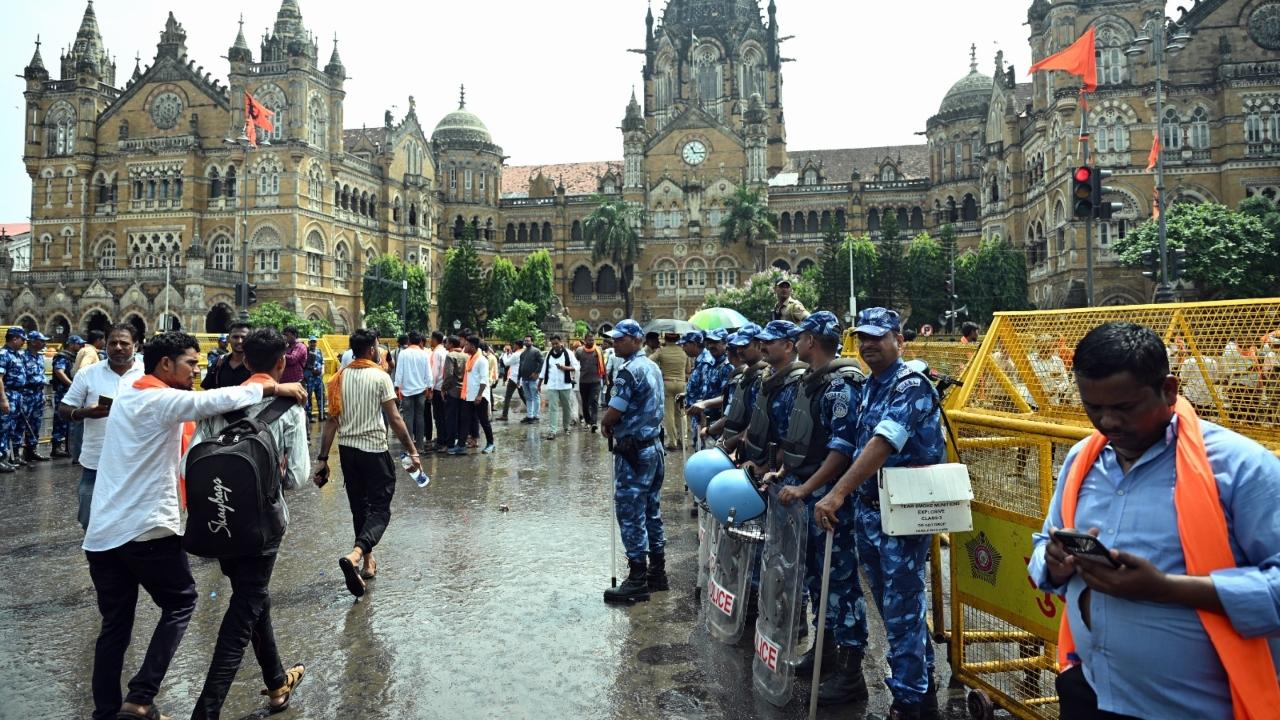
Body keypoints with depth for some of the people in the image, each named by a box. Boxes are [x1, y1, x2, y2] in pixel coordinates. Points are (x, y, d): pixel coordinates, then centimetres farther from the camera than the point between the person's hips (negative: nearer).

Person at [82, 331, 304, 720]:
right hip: (146, 528, -8)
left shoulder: (128, 395, 16)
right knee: (179, 603, 9)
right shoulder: (161, 400, -11)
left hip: (102, 531, 8)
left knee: (115, 624, 13)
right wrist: (273, 388, -24)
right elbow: (213, 401, -27)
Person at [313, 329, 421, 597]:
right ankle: (354, 556, -24)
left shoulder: (340, 378, 5)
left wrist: (322, 459, 6)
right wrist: (412, 451, -6)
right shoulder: (380, 377, -9)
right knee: (380, 510, -2)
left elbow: (332, 420, 3)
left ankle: (368, 562, 25)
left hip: (347, 449, 6)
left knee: (359, 508, 17)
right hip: (374, 449, -5)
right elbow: (394, 419, -12)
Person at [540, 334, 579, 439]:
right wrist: (539, 384, 11)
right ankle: (552, 431, -5)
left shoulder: (568, 353, -2)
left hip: (565, 385, -1)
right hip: (552, 386, 2)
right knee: (553, 408, -3)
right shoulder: (549, 355, 9)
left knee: (567, 407, 10)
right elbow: (544, 369, 13)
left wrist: (565, 367, -20)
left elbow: (577, 367, -4)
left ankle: (566, 426, 29)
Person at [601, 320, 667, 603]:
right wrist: (614, 423, 13)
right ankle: (657, 571, 23)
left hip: (633, 452, -9)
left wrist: (604, 424, 2)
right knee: (652, 511, 15)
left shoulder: (629, 371, -18)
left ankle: (638, 580, 2)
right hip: (654, 445, 9)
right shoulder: (653, 367, 11)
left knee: (630, 513, -3)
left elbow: (613, 413, -19)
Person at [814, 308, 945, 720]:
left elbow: (883, 444, -29)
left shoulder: (911, 385, -16)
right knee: (891, 605, 18)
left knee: (902, 610, 1)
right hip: (867, 510, 9)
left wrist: (837, 494, -36)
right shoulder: (868, 386, 11)